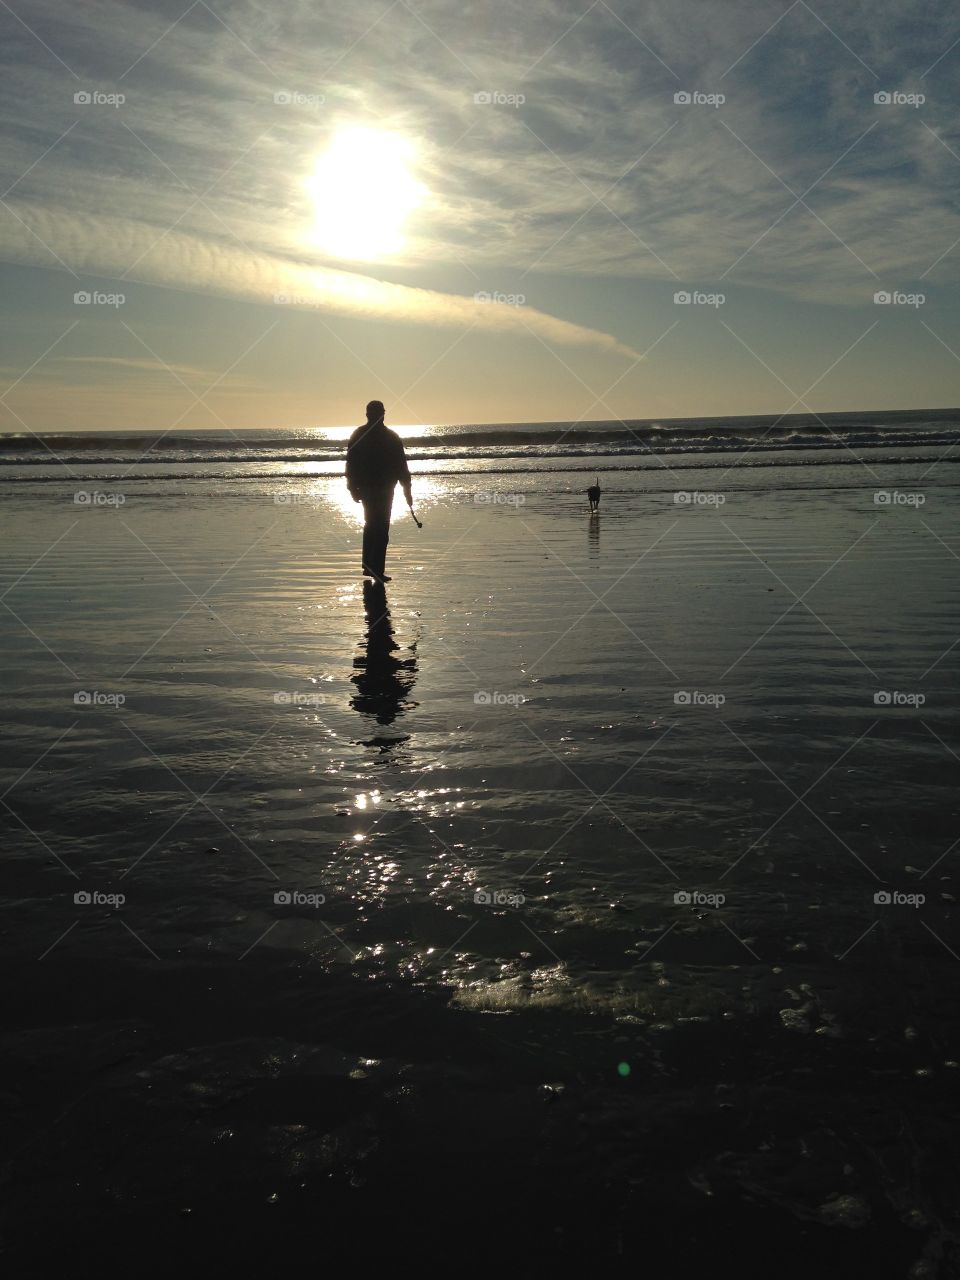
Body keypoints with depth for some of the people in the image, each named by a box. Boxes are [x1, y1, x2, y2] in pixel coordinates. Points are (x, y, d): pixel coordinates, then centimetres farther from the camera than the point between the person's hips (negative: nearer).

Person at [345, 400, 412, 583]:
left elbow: (350, 465, 3)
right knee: (381, 529, -3)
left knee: (371, 525, 20)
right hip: (384, 488, -4)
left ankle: (368, 566, 22)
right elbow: (401, 466, -5)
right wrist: (407, 490, 1)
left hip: (365, 488, 4)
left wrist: (353, 488, 11)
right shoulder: (391, 437, -7)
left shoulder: (358, 436, 2)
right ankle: (377, 570, -9)